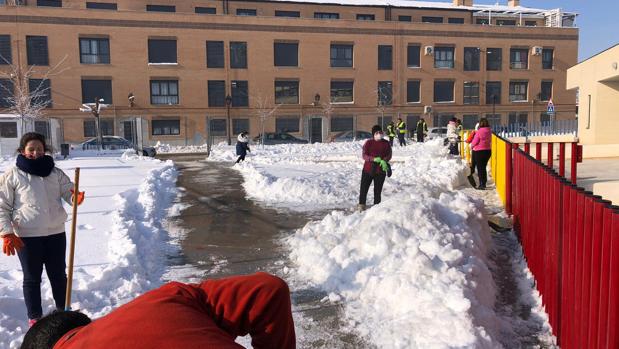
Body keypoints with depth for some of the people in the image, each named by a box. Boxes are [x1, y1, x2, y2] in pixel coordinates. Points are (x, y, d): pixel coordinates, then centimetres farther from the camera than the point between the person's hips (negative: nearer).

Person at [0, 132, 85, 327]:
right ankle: (34, 318, 26)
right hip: (27, 237, -2)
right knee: (32, 278, 11)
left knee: (59, 275, 15)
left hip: (56, 233, 3)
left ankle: (63, 311, 32)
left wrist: (76, 197, -24)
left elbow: (68, 191, 2)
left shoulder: (55, 172, 4)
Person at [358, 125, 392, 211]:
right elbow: (364, 155, -7)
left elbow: (389, 155, 1)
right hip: (368, 169, 0)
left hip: (380, 171, 0)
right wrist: (374, 159, -23)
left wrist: (384, 161, -21)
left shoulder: (386, 143, 2)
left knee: (378, 190, 5)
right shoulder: (368, 143, -2)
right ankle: (361, 205, 18)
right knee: (363, 188, 3)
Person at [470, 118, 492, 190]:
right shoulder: (489, 131, 1)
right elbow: (490, 141, 9)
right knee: (484, 167, 17)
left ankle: (482, 184, 1)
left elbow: (475, 141, -12)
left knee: (480, 168, 1)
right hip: (488, 150, 6)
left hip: (479, 151, -6)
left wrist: (471, 146, 8)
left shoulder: (479, 132, -18)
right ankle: (484, 183, 25)